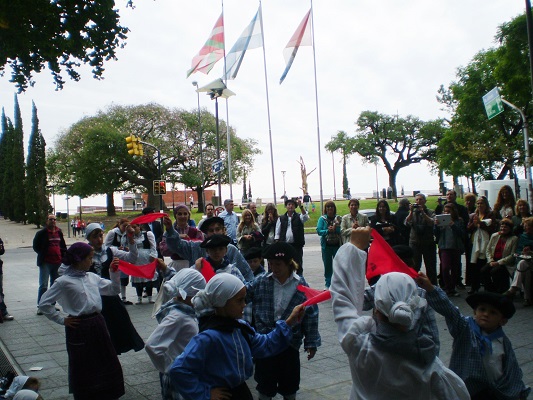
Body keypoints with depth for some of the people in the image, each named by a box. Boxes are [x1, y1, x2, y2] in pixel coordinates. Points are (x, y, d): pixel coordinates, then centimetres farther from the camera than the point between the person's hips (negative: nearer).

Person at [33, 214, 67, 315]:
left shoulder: (59, 232, 11)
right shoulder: (41, 233, -5)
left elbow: (63, 245, 20)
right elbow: (36, 246, -2)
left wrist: (63, 255, 8)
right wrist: (43, 254, -5)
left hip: (57, 262, 6)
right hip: (45, 263, -6)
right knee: (43, 285, -7)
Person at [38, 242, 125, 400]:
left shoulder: (92, 277, 7)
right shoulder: (64, 281, -11)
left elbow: (114, 290, 13)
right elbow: (44, 304, -10)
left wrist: (114, 273, -1)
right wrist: (62, 320, -8)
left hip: (98, 323, 6)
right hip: (79, 327, -6)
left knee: (108, 363, 14)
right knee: (82, 368, 9)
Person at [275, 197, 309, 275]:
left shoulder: (299, 217, 4)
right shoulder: (281, 219, 8)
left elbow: (306, 217, -19)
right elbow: (277, 233, 7)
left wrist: (300, 206, -29)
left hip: (297, 245, -1)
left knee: (299, 265, 3)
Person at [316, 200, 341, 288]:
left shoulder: (338, 218, 1)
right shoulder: (322, 219, 1)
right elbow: (319, 231, -7)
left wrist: (335, 229, -23)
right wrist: (328, 231, -20)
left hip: (337, 245, 0)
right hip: (326, 245, 0)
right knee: (327, 266, 8)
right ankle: (328, 284, 18)